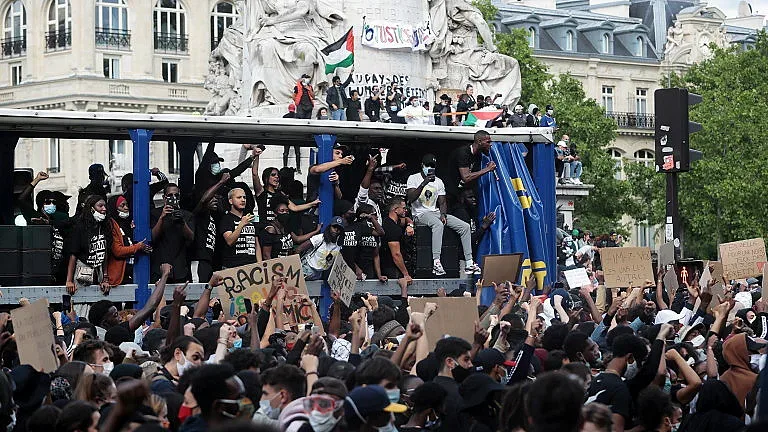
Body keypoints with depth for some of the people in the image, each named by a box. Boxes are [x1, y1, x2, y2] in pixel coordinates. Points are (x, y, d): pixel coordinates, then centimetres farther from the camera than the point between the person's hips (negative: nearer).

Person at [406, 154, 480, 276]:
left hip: (436, 213, 6)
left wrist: (443, 214, -9)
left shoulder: (438, 182, 15)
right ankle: (436, 263, -46)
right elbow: (411, 198, -15)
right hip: (421, 214, -6)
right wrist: (424, 183, -23)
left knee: (465, 226, -10)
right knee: (438, 224, -40)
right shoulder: (413, 179, 0)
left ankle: (469, 263, -13)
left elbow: (442, 203, 13)